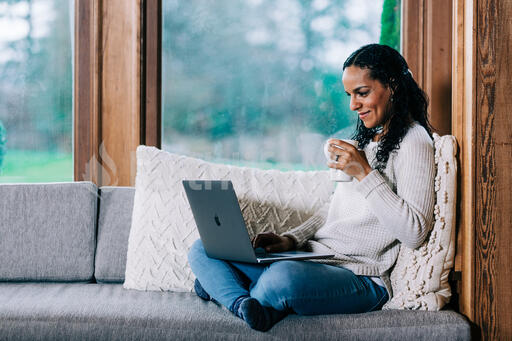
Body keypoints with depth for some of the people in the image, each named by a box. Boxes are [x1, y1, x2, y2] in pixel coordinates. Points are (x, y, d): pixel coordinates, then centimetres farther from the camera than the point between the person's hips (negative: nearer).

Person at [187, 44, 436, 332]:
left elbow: (415, 233, -18)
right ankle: (247, 305, -24)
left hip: (361, 277, -9)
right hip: (312, 256, 9)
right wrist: (291, 239, 7)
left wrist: (365, 174, -18)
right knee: (202, 251, -1)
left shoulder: (413, 141, -7)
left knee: (283, 277, -40)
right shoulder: (368, 138, 20)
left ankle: (222, 287, -10)